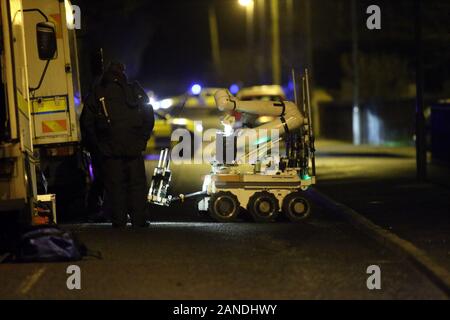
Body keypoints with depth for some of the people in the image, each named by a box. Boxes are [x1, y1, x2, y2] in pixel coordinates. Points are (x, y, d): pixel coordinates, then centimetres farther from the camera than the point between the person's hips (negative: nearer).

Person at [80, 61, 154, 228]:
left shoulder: (96, 95, 4)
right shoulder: (136, 92, 8)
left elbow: (87, 123, 2)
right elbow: (149, 119, 9)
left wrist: (96, 147, 9)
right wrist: (142, 141, 16)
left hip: (109, 150, -1)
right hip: (134, 148, 1)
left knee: (114, 185, 3)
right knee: (137, 183, 7)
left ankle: (119, 223, 0)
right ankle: (139, 221, 3)